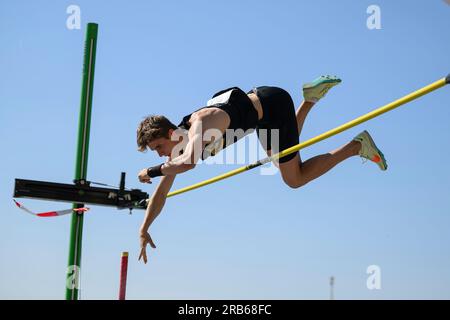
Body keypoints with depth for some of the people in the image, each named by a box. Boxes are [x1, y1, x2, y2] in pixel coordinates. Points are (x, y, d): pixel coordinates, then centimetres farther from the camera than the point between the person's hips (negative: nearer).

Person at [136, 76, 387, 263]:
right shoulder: (178, 146, -6)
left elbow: (188, 162, -56)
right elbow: (161, 193, 3)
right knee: (282, 159, 30)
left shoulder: (199, 125, -33)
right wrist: (144, 230, 1)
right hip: (262, 114, 9)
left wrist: (152, 171, -41)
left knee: (295, 178, -1)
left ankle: (357, 146, 7)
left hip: (272, 104, -8)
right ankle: (311, 97, 25)